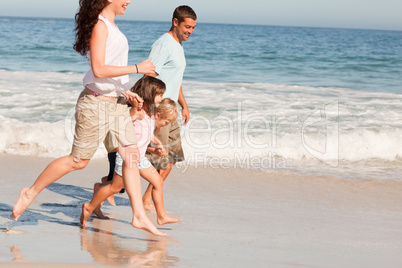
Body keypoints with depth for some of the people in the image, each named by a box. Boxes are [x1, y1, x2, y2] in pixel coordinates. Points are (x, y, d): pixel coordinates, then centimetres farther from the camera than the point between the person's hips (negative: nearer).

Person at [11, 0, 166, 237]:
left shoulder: (111, 26, 14)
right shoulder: (99, 25, -14)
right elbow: (98, 70, -23)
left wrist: (125, 92, 12)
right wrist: (137, 68, -21)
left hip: (116, 102, 9)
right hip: (96, 102, -9)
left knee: (132, 155, 1)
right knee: (78, 160, 1)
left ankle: (139, 215, 2)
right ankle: (31, 192, 18)